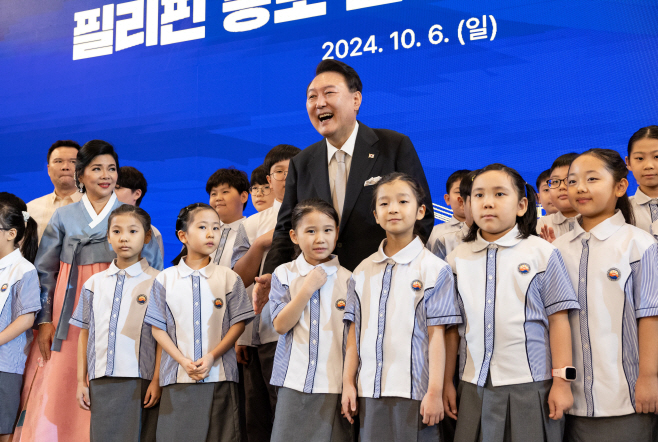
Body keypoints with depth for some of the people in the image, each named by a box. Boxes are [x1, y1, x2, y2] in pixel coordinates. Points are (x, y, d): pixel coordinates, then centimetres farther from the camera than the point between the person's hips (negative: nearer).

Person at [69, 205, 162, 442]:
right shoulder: (94, 284, 12)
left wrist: (157, 380, -8)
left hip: (140, 383, -3)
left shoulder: (156, 282, 0)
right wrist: (81, 381, 10)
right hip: (101, 382, 3)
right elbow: (85, 334, 13)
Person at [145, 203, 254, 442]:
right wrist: (183, 361, -9)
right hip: (178, 378, 0)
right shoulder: (165, 279, 5)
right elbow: (158, 328, 3)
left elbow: (238, 324, 2)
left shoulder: (229, 278, 5)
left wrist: (212, 356, -10)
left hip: (219, 377, 0)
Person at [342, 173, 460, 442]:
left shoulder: (434, 269, -2)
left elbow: (436, 335, -6)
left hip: (414, 393, -4)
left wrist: (435, 392, -9)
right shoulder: (362, 271, 11)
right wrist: (348, 382, 7)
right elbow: (354, 331, 11)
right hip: (370, 392, 4)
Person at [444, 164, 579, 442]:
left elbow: (558, 320, -2)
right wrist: (447, 383, 8)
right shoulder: (458, 260, 8)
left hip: (531, 387, -2)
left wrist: (562, 382, -5)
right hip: (474, 387, 3)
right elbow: (452, 327, 9)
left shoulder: (542, 253, 0)